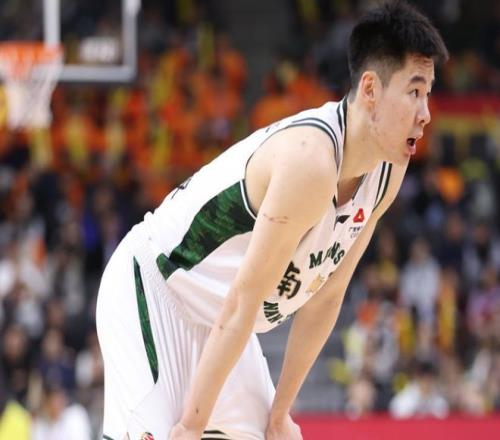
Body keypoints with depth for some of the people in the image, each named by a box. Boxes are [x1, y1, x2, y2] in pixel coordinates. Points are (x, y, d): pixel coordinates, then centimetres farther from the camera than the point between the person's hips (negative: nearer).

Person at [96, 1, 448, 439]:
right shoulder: (311, 160, -32)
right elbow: (242, 303, -29)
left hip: (213, 316, 9)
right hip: (150, 287, -9)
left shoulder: (388, 173, -5)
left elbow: (326, 298, 4)